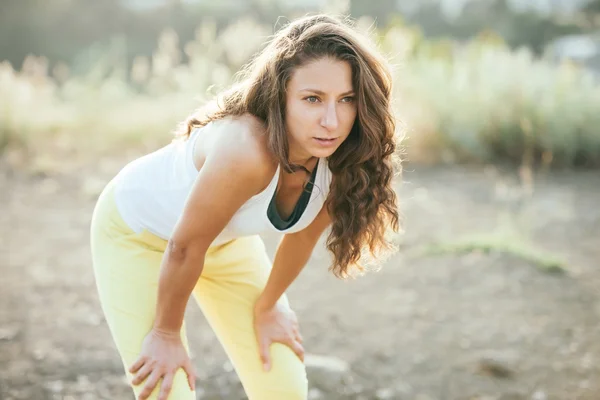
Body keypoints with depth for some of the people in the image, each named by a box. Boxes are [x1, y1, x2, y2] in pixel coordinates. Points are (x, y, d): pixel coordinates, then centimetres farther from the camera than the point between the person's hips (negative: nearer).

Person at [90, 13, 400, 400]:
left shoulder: (342, 159, -23)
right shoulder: (248, 153, -42)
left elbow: (303, 234, -4)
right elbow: (184, 248, -29)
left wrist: (266, 306, 9)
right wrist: (167, 332, -14)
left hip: (226, 239, 6)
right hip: (135, 230, -6)